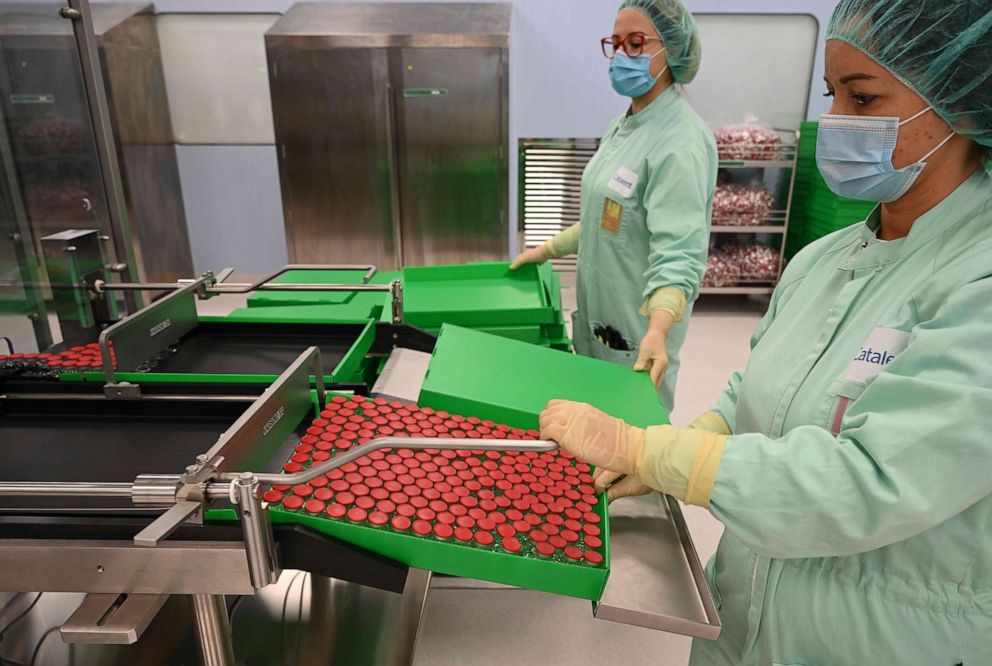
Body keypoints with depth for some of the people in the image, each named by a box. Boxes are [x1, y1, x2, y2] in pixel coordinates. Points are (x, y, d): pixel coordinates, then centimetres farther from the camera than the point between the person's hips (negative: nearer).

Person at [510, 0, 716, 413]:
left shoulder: (680, 141, -20)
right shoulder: (623, 126, 9)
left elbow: (677, 253, -28)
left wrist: (658, 329, -43)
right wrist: (546, 251, 18)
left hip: (638, 330, -9)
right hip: (596, 316, 9)